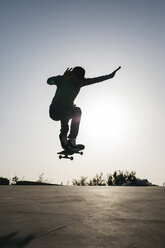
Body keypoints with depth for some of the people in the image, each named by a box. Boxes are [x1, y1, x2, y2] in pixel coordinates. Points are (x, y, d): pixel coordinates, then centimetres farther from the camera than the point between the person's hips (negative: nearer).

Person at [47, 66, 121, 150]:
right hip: (55, 111, -4)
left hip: (68, 110, 5)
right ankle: (63, 135, -14)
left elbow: (95, 80, 1)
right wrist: (63, 77, -47)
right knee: (66, 112, -37)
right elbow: (49, 81, -32)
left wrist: (110, 75, -5)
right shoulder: (62, 80, -15)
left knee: (77, 111, -28)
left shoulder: (80, 82, -1)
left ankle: (72, 140, -25)